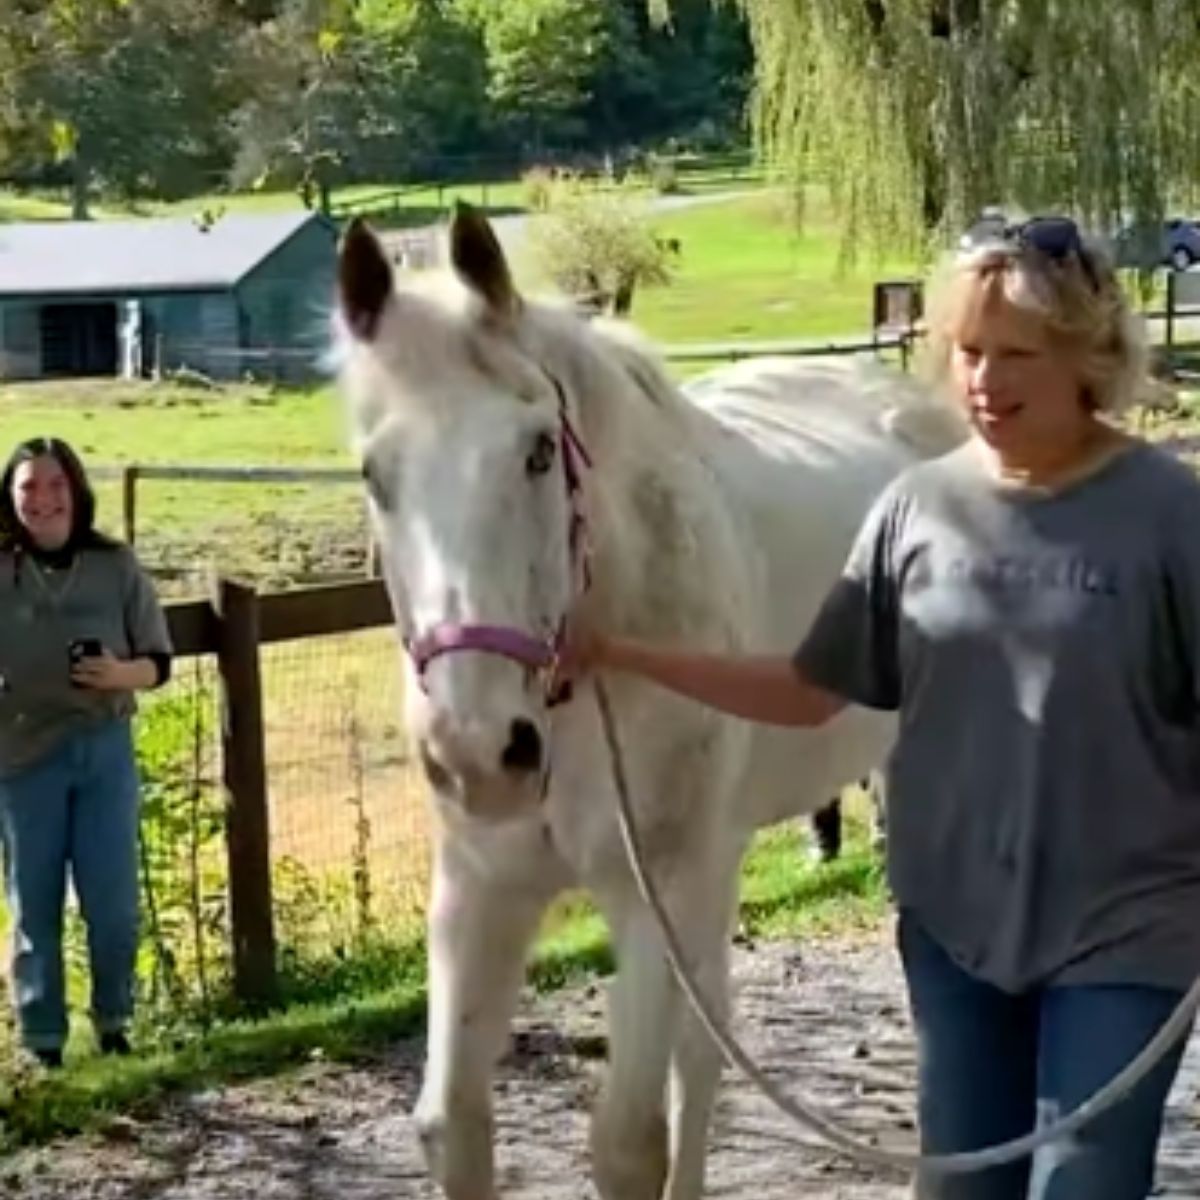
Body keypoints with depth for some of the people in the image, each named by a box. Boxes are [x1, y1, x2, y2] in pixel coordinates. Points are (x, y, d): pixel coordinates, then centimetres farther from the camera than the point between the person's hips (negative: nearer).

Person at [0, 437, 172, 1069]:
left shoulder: (116, 567, -3)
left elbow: (157, 663, 2)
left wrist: (121, 674, -18)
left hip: (105, 750, 1)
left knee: (113, 900, 3)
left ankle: (113, 1024, 23)